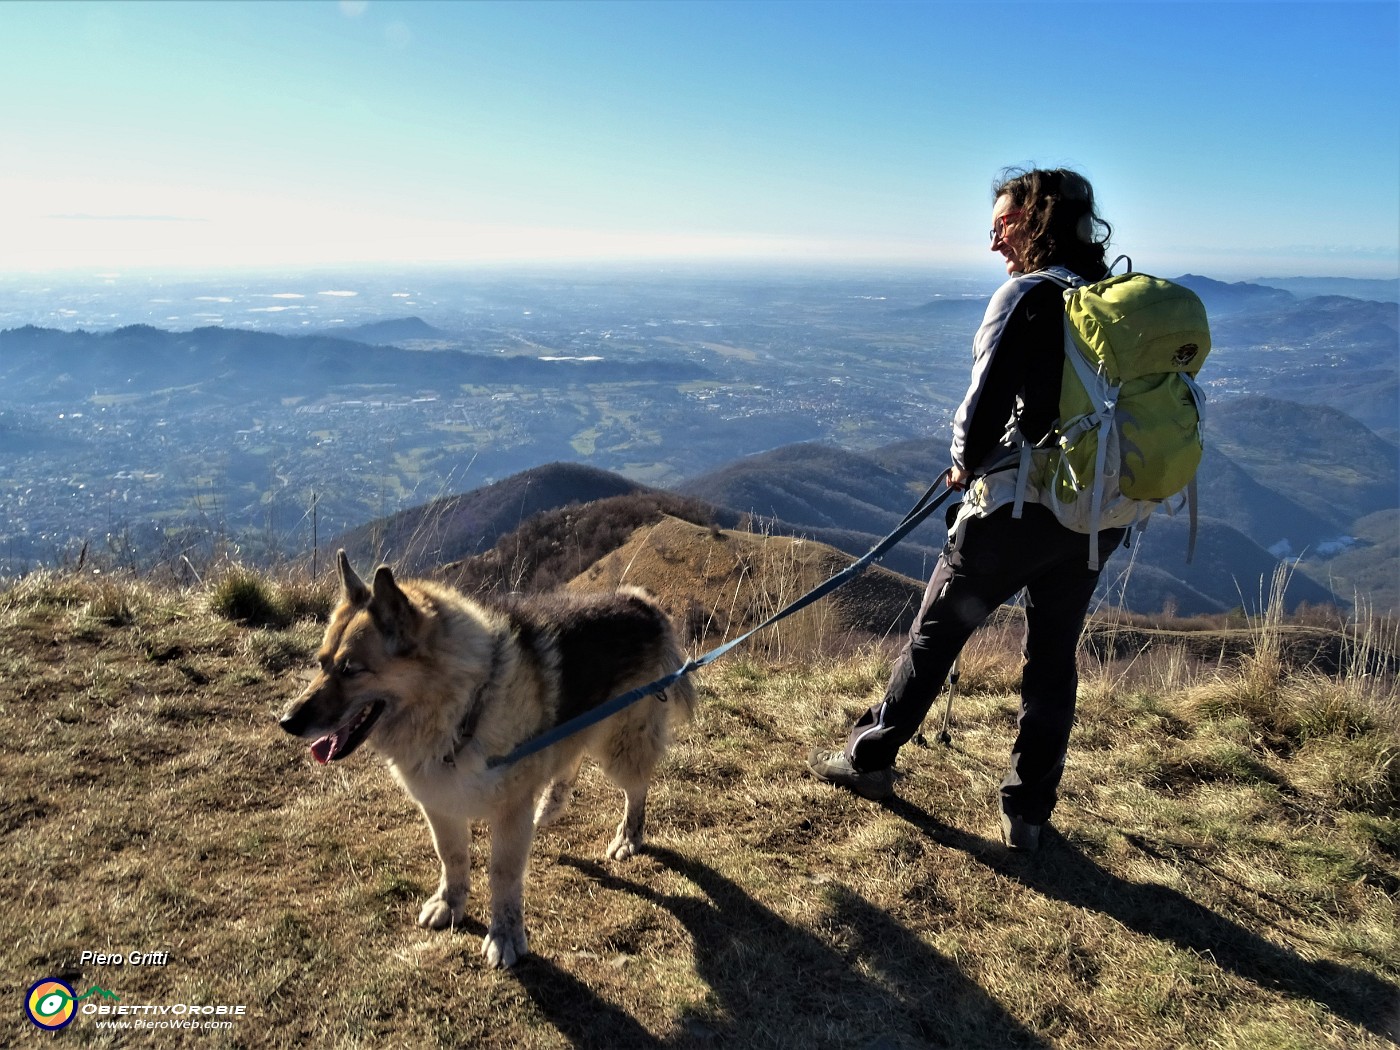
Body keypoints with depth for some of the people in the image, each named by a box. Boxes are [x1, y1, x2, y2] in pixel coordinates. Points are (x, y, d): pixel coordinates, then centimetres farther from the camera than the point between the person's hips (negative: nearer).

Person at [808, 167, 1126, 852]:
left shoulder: (1027, 296, -12)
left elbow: (987, 399, -18)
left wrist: (965, 464, 2)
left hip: (1016, 504, -6)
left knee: (937, 633, 10)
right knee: (1053, 660, 13)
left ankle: (869, 757, 24)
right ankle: (1028, 814, 22)